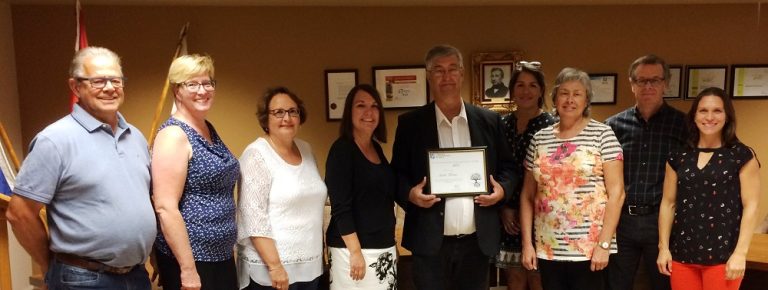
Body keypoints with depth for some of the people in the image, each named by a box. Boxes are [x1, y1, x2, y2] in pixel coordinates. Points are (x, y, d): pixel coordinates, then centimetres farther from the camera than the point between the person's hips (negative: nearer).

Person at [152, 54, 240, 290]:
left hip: (222, 255, 8)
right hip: (191, 259, -8)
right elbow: (165, 208, -21)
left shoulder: (210, 129, 10)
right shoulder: (173, 135, -15)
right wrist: (188, 269, -22)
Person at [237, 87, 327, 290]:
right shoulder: (256, 155, -11)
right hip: (271, 268, -6)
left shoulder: (306, 149, 9)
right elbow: (253, 219, -17)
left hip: (311, 265, 6)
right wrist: (275, 266, -19)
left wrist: (321, 252, 14)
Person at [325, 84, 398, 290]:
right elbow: (340, 208, -17)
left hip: (385, 247, 7)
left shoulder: (377, 148, 9)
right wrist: (355, 252, -20)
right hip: (352, 248, -7)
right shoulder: (342, 149, -12)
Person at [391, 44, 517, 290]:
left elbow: (507, 167, 11)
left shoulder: (489, 121, 6)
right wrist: (410, 193, -16)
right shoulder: (410, 123, 2)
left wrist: (502, 189, -9)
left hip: (477, 241, 2)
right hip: (430, 242, -2)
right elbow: (397, 173, 4)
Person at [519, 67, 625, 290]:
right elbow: (527, 195, 9)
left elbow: (616, 192, -7)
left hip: (589, 248, -3)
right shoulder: (539, 139, 6)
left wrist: (604, 244, -12)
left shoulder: (602, 134, -3)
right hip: (547, 249, 3)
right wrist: (527, 243, 3)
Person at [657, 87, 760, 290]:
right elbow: (668, 203, 8)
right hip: (682, 255, 3)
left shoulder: (742, 156, -2)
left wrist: (740, 253, -10)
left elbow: (751, 206, -5)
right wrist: (663, 247, 4)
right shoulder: (678, 157, 6)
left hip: (723, 257, -3)